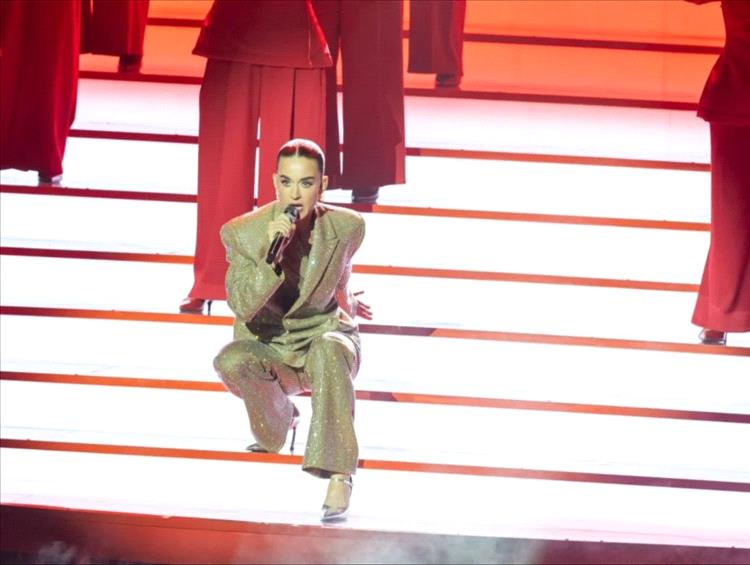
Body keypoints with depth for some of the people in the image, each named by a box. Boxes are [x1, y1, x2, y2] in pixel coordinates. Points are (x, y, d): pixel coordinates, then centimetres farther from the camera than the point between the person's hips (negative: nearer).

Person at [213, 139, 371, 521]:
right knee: (230, 362, -34)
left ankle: (339, 475, -36)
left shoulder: (348, 227, -10)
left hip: (324, 335, 0)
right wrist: (270, 255, -38)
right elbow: (241, 306, -25)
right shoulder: (241, 232, -14)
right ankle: (278, 423, 0)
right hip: (269, 348, 1)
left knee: (329, 350, -38)